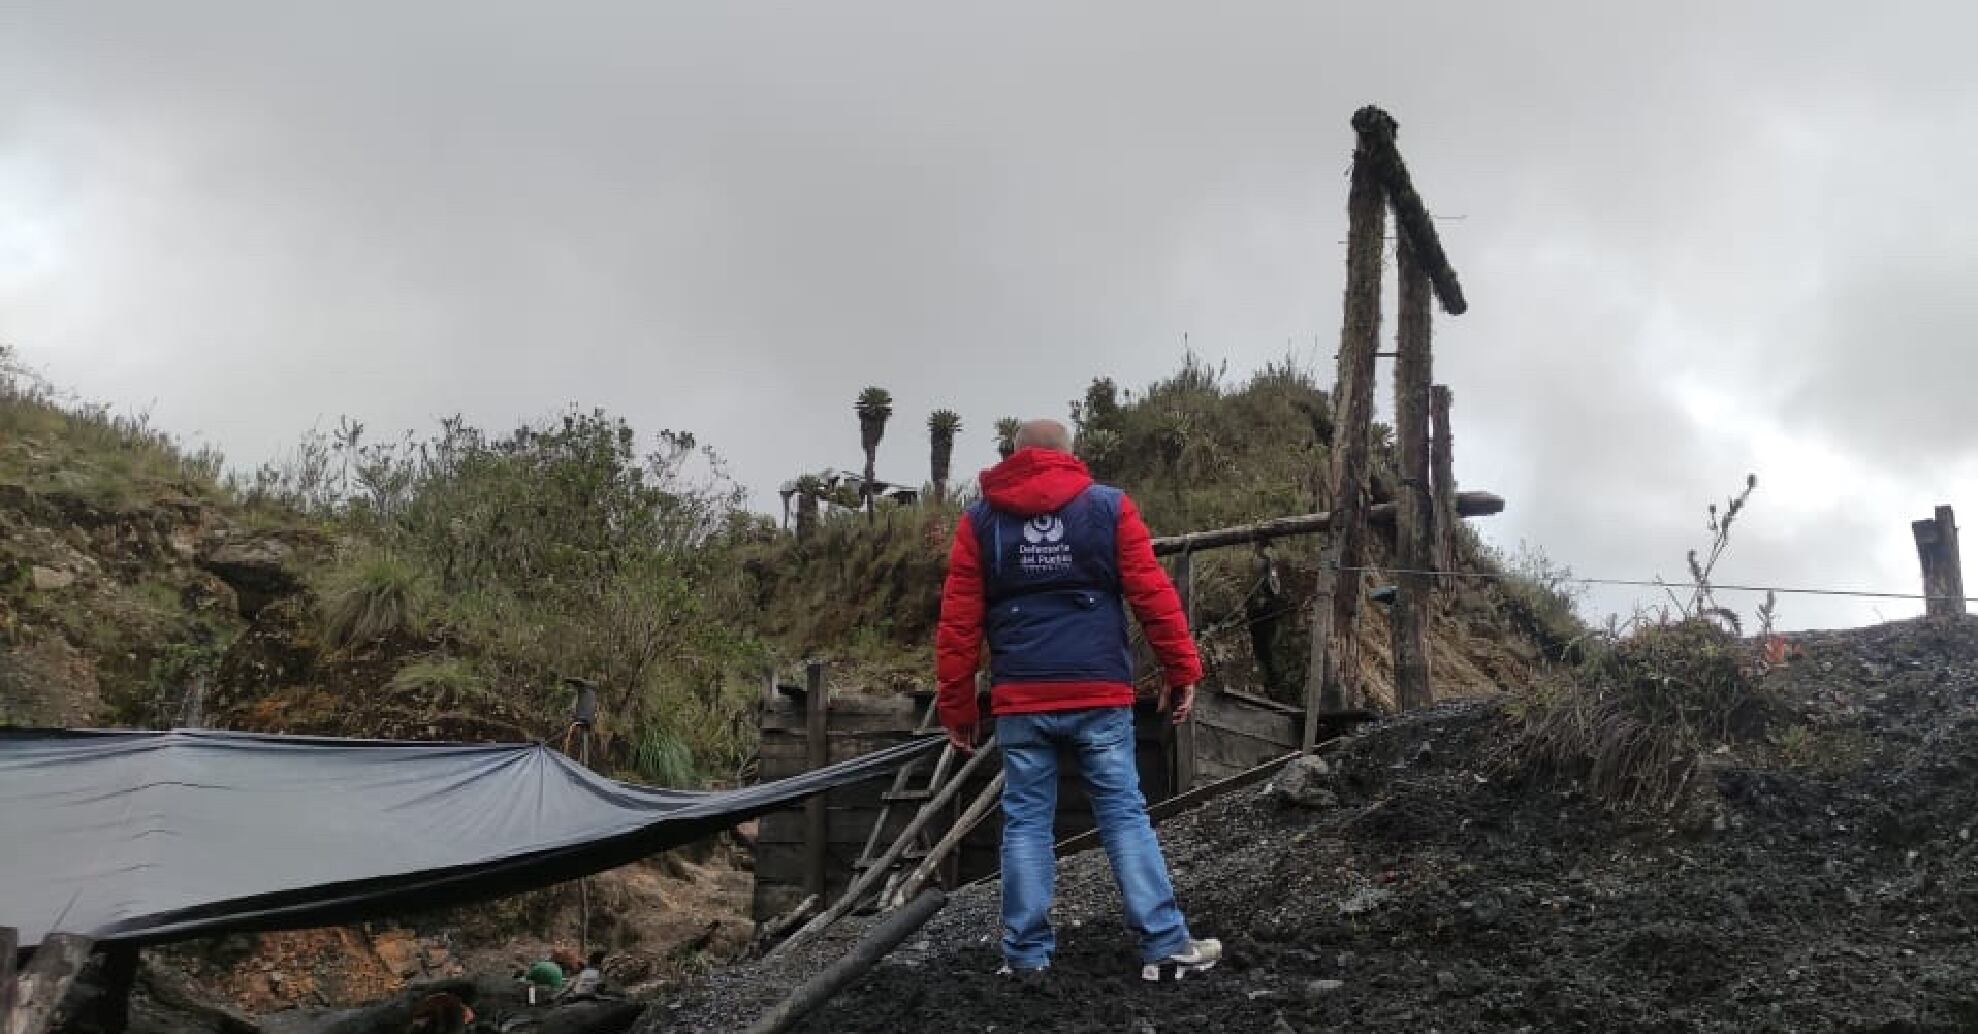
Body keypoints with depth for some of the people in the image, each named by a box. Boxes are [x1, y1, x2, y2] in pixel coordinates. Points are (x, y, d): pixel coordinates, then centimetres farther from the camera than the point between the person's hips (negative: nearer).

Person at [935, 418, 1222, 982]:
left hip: (1019, 702, 1)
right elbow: (1154, 594, -2)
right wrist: (1182, 668, 5)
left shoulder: (980, 519, 7)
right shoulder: (1109, 506, 4)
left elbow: (958, 622, 5)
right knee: (1125, 816, 5)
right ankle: (1166, 945, 6)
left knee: (1025, 822, 9)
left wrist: (957, 706, 9)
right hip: (1099, 695, -1)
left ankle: (1027, 953, 11)